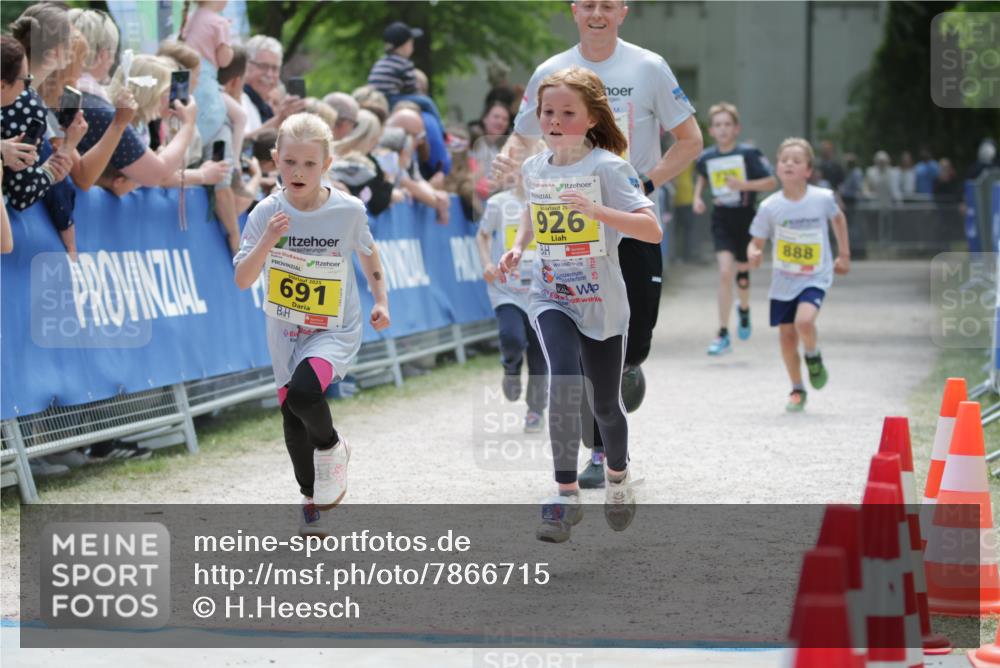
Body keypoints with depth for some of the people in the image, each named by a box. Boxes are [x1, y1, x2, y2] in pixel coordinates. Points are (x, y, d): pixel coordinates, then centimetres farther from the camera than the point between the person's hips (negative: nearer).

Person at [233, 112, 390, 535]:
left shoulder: (348, 210, -13)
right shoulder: (267, 214, -12)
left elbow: (367, 253, 9)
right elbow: (243, 280, -16)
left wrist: (381, 299, 4)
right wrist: (267, 241, -30)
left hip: (336, 329, -3)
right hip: (285, 332, 3)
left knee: (303, 392, -29)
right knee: (292, 418, 10)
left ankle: (331, 447, 3)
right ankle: (312, 498, 34)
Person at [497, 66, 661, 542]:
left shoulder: (607, 167, -15)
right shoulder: (533, 168, 0)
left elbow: (652, 230, -25)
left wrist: (597, 210, -37)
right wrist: (517, 247, 5)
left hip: (601, 303, -2)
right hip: (550, 298, 2)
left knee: (605, 403, 10)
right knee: (564, 380, -23)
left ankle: (617, 474, 42)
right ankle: (566, 495, -20)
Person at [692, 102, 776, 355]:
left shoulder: (748, 154, -11)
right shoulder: (706, 158, -1)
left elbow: (771, 182, -8)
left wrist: (744, 184, -21)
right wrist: (697, 197, 6)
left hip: (745, 219, -1)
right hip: (721, 220, 1)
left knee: (742, 274, 11)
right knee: (725, 271, -15)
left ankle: (744, 310, 47)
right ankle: (723, 335, -13)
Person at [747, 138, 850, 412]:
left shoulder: (823, 199, -11)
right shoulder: (769, 207, -11)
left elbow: (838, 218, 11)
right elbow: (757, 242, -4)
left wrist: (844, 254, 13)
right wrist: (753, 254, -27)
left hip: (815, 277, -2)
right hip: (783, 280, 2)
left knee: (804, 321, -26)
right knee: (786, 334, 5)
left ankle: (814, 357, 7)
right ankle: (797, 390, 25)